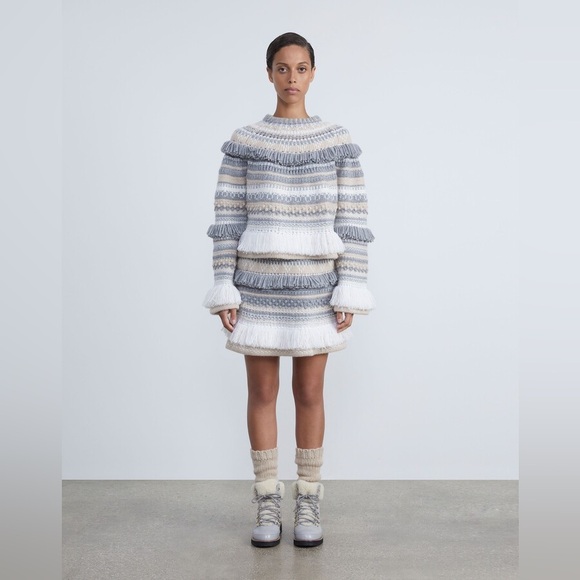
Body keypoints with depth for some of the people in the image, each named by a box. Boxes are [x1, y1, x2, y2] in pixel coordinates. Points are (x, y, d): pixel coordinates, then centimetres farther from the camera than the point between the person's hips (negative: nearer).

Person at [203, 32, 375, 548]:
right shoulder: (243, 143, 2)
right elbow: (228, 220, 1)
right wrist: (223, 291, -5)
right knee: (262, 393, 5)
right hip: (259, 282, 0)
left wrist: (350, 292, -6)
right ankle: (268, 506, 18)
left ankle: (308, 505, 20)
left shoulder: (339, 143, 2)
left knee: (310, 393, 5)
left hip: (315, 283, 0)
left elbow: (351, 221, -1)